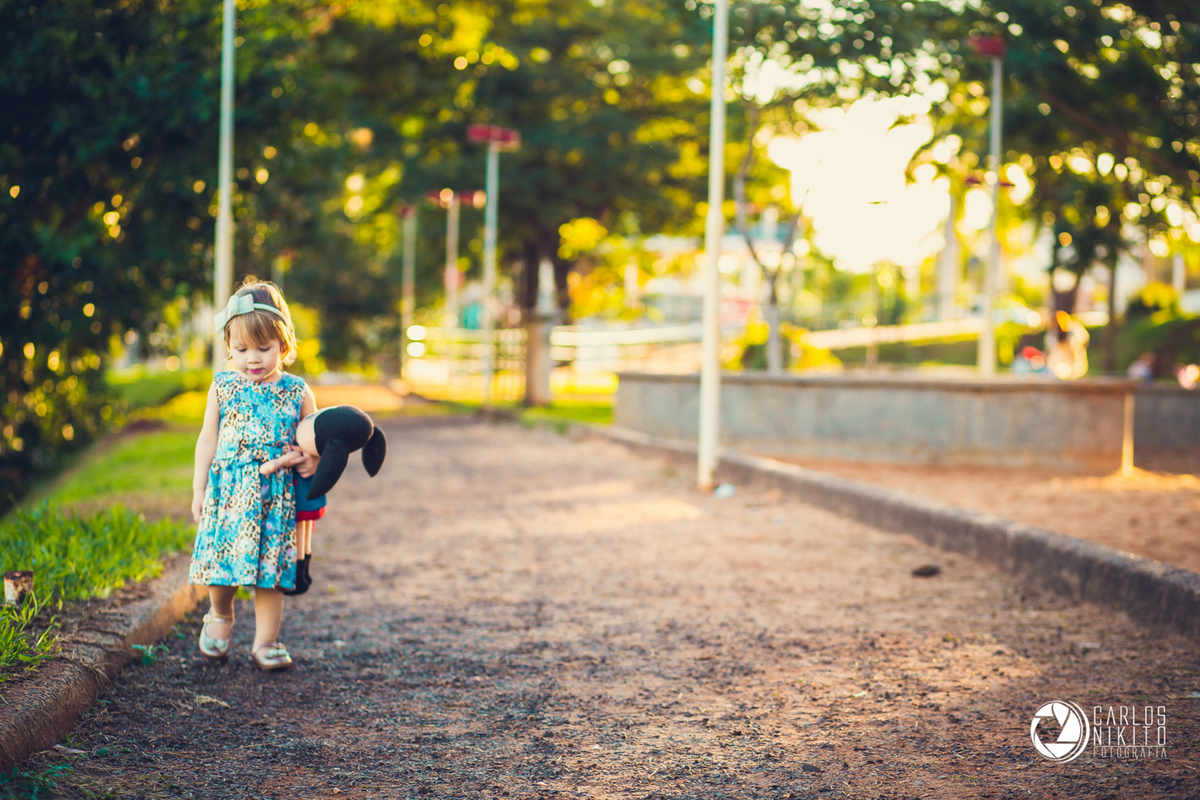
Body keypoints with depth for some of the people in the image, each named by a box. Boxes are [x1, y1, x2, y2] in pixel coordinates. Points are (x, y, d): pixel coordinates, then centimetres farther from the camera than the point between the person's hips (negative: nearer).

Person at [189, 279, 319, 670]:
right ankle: (221, 616, 32)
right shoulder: (223, 387, 4)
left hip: (275, 494, 0)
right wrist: (198, 489, 5)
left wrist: (312, 460, -10)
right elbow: (208, 438, 8)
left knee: (270, 568, 1)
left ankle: (266, 641, 12)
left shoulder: (297, 392, 3)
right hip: (227, 491, 0)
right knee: (222, 563, 2)